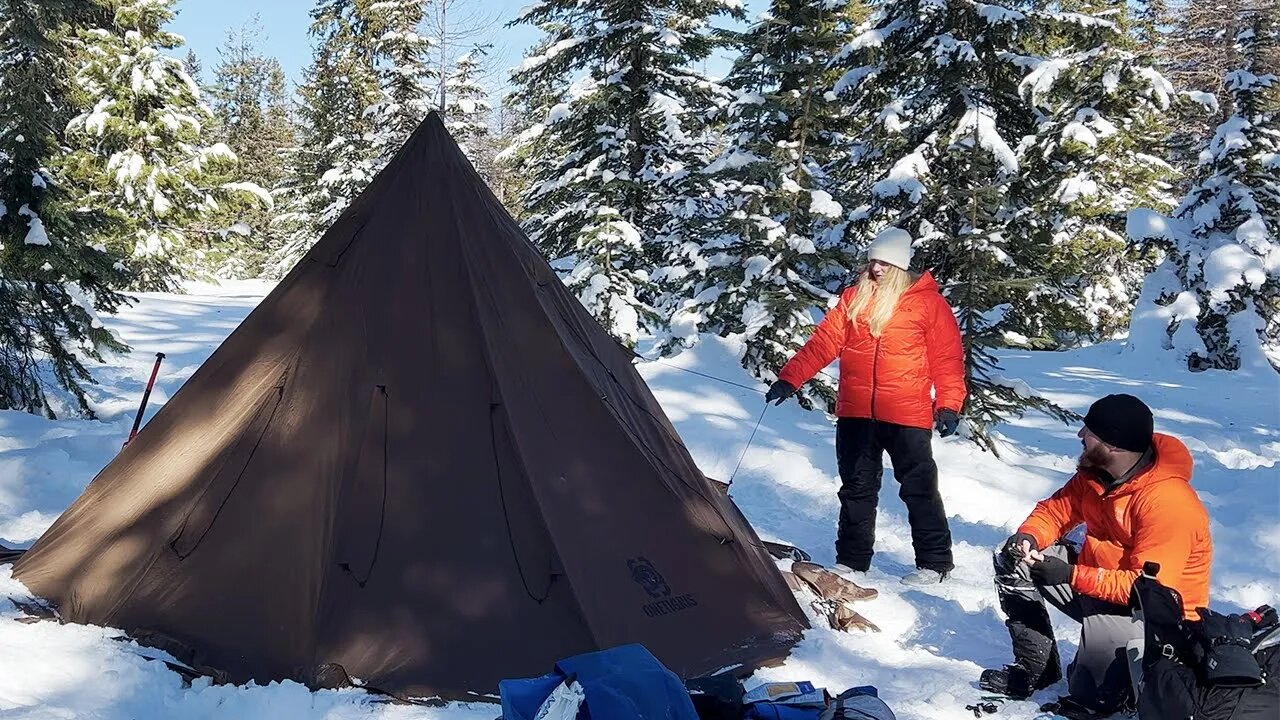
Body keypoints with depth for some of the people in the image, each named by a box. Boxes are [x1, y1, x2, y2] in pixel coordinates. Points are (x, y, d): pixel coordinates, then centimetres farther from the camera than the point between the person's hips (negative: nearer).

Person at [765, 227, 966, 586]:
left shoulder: (927, 302, -2)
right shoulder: (853, 298, 9)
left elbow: (947, 357, -3)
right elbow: (823, 342, 6)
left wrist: (949, 405, -10)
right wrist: (789, 379, -1)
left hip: (906, 415, -4)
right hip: (855, 413, 4)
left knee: (918, 488, 3)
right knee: (856, 488, 11)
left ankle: (934, 562, 13)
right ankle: (851, 560, 22)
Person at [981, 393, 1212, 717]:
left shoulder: (1168, 503, -29)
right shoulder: (1095, 471, -5)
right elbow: (1056, 509, 6)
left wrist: (1072, 575, -33)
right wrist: (1028, 536, -17)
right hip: (1098, 577, 8)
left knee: (1102, 633, -39)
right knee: (1012, 561, 0)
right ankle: (1034, 667, 7)